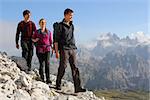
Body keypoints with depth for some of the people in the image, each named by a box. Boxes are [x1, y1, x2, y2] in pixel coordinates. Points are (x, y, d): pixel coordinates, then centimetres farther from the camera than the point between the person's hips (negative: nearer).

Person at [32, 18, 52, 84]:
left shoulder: (49, 32, 10)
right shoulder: (37, 32, 8)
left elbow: (50, 41, 12)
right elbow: (32, 39, 18)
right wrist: (35, 40, -4)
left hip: (47, 49, 0)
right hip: (39, 49, 0)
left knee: (47, 63, -11)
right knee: (41, 64, 0)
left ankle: (48, 79, -10)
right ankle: (42, 78, 10)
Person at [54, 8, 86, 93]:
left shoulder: (72, 25, 17)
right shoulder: (60, 26, -2)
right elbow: (56, 39, -5)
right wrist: (57, 51, -11)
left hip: (72, 49, 6)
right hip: (64, 49, -6)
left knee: (75, 68, 0)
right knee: (62, 67, -1)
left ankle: (77, 87, -2)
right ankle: (58, 85, 16)